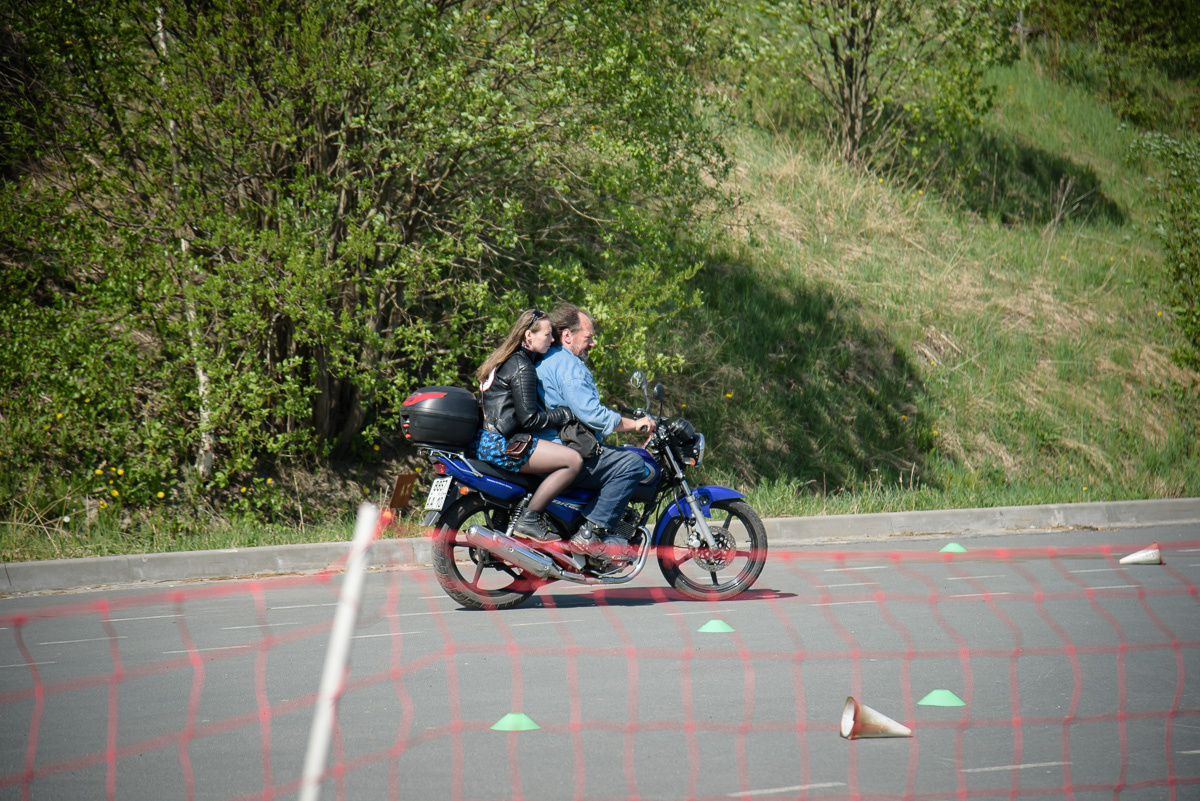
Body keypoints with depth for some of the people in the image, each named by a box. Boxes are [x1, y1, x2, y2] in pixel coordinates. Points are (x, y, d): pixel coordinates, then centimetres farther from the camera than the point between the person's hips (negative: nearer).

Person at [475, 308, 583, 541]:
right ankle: (529, 519, -16)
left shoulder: (507, 360, 18)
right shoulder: (521, 367, -13)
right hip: (502, 446, -11)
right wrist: (567, 415, -7)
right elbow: (529, 419, -17)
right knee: (573, 460, -19)